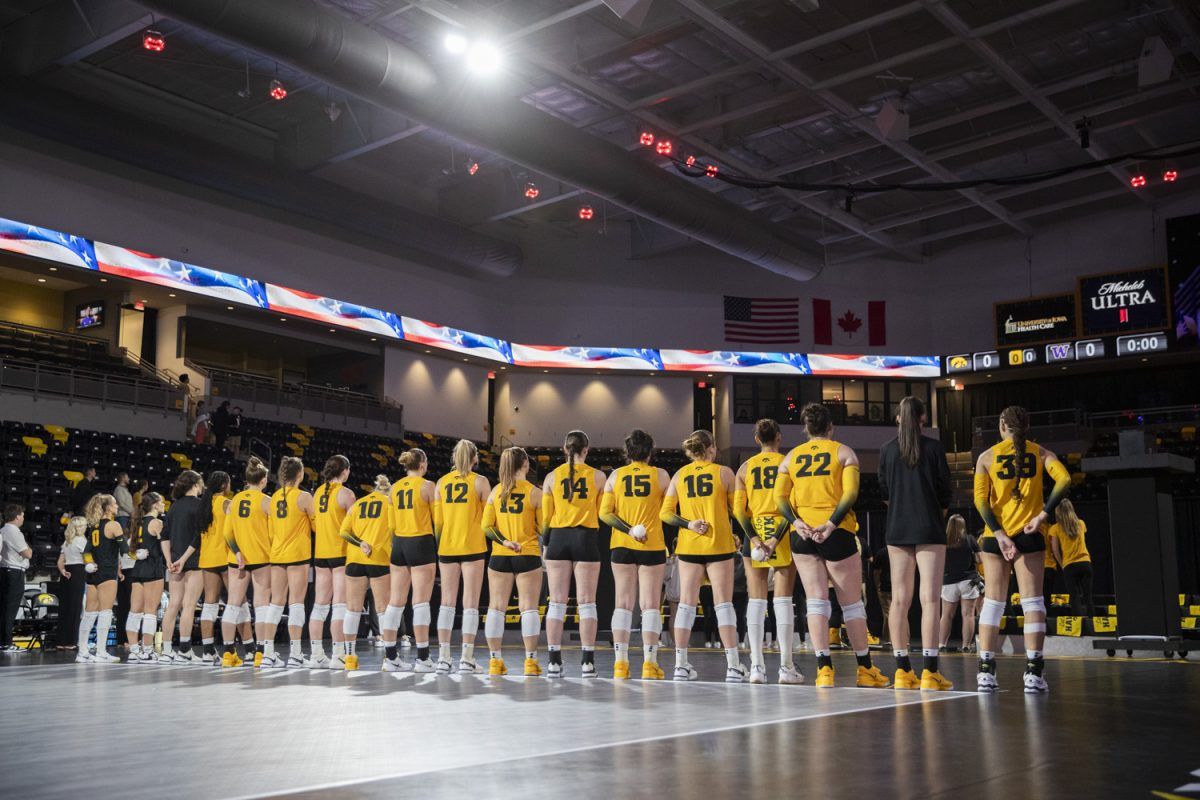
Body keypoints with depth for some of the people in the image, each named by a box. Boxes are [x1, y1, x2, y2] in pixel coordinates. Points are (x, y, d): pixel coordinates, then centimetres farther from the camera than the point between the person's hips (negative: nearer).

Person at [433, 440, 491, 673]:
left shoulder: (442, 482, 7)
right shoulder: (480, 481, -2)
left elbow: (437, 520, 7)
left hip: (447, 547, 3)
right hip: (473, 547, -3)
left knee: (447, 602, 8)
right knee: (470, 603, -1)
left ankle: (443, 656, 5)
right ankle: (466, 658, -5)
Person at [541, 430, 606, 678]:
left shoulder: (552, 476, 4)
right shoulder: (597, 476, 1)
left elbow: (545, 516, 6)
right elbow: (603, 513, 5)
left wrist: (546, 543, 17)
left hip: (559, 538, 1)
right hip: (587, 538, -1)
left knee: (557, 601, 4)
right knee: (586, 602, 1)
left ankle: (554, 661, 3)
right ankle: (587, 661, -1)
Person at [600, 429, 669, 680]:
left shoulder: (615, 475, 4)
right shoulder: (660, 475, 0)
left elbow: (604, 512, -3)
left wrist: (629, 530, -7)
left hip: (621, 546, 2)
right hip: (653, 546, -2)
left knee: (623, 602, 6)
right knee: (650, 604, 1)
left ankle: (621, 662, 3)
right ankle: (649, 663, -2)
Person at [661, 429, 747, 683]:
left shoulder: (679, 475, 6)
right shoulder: (724, 472, -1)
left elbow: (665, 513, 1)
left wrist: (688, 524, -5)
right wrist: (736, 535, 16)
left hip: (688, 546, 2)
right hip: (719, 545, -2)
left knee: (687, 603, 5)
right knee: (724, 604, 0)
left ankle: (681, 664, 4)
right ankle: (733, 666, -2)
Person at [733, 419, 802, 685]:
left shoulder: (745, 467, 9)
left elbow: (738, 508, -1)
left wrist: (754, 538, -7)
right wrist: (776, 538, -12)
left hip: (754, 534, 2)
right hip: (783, 533, -2)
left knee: (756, 600, 4)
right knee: (783, 598, 1)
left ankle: (757, 666, 2)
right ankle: (786, 666, 1)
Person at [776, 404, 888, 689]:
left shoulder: (791, 457, 13)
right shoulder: (843, 452, 5)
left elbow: (779, 497, 1)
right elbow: (850, 493, -11)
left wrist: (797, 522, -9)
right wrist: (831, 523, -16)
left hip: (802, 534, 2)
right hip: (838, 534, -2)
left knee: (816, 600, 3)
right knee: (852, 602, 8)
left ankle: (824, 668, -6)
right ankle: (865, 669, 15)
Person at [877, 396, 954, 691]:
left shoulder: (887, 450, 3)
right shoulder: (933, 447, -4)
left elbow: (884, 491, 8)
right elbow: (945, 489, 0)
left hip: (897, 530, 3)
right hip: (929, 529, -3)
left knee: (900, 598, 6)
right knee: (930, 598, -4)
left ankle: (903, 670, 7)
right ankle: (929, 672, -9)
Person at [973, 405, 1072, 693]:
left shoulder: (987, 456, 5)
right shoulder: (1040, 453, 5)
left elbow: (980, 500, -5)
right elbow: (1064, 480, -12)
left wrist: (999, 534, -9)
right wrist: (1043, 514, -11)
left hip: (995, 536, 1)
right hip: (1029, 535, -1)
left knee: (993, 601, 6)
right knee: (1032, 601, 1)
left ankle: (986, 671, 3)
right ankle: (1033, 673, -5)